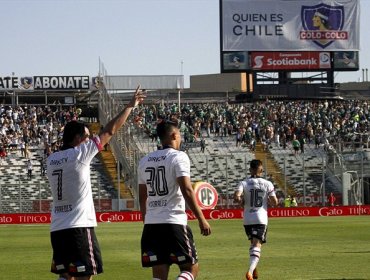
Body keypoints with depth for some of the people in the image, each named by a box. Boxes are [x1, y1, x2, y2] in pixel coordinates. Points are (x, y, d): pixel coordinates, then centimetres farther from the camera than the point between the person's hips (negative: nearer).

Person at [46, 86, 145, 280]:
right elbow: (110, 131, -2)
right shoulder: (80, 154, -8)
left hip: (57, 228, 7)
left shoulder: (51, 160, 9)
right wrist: (130, 106, 8)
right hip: (79, 227, -7)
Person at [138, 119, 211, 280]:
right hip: (174, 222, -6)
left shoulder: (145, 161, 13)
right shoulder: (178, 157, -6)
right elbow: (187, 190, -15)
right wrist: (201, 219, -12)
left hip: (151, 224, 6)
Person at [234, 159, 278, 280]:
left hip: (247, 219, 2)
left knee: (253, 243, 24)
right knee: (257, 245, -7)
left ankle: (254, 269, 24)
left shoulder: (244, 183, -1)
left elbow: (236, 197, -17)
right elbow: (274, 202, -5)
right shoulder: (267, 184, -2)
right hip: (261, 219, -2)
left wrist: (243, 201, 4)